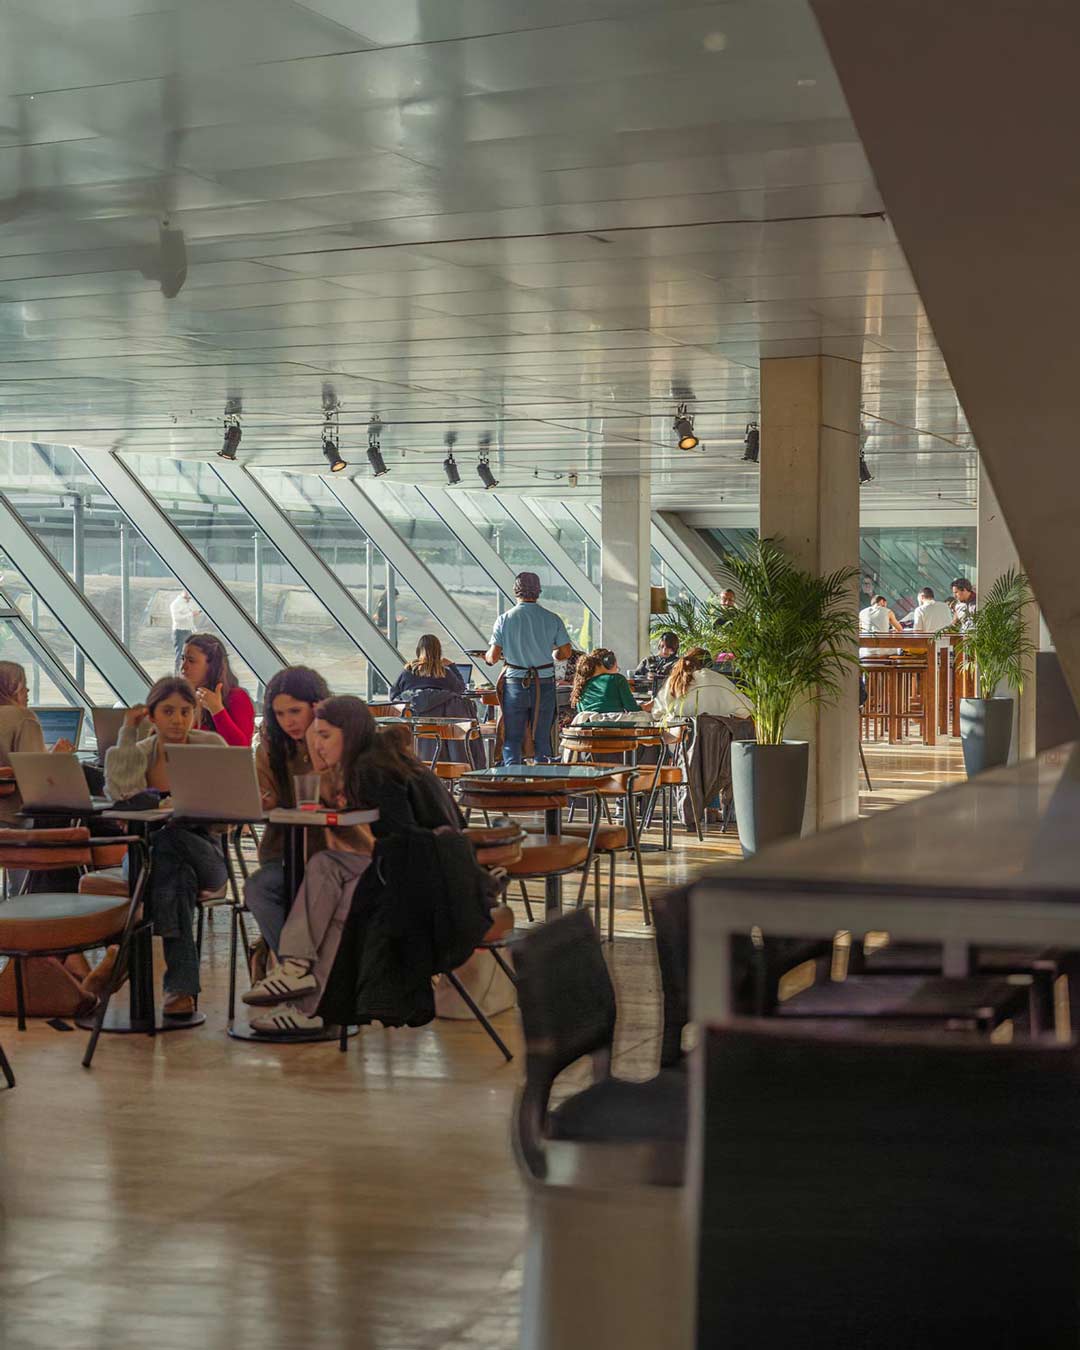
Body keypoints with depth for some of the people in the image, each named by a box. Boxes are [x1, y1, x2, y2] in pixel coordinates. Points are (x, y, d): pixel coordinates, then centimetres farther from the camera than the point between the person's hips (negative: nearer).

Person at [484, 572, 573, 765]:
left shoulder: (505, 619, -4)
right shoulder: (552, 619, -2)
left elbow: (494, 656, -5)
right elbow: (566, 652, 2)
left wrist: (487, 657, 18)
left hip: (515, 684, -1)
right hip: (544, 684, 1)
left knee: (512, 739, 4)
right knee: (542, 739, 9)